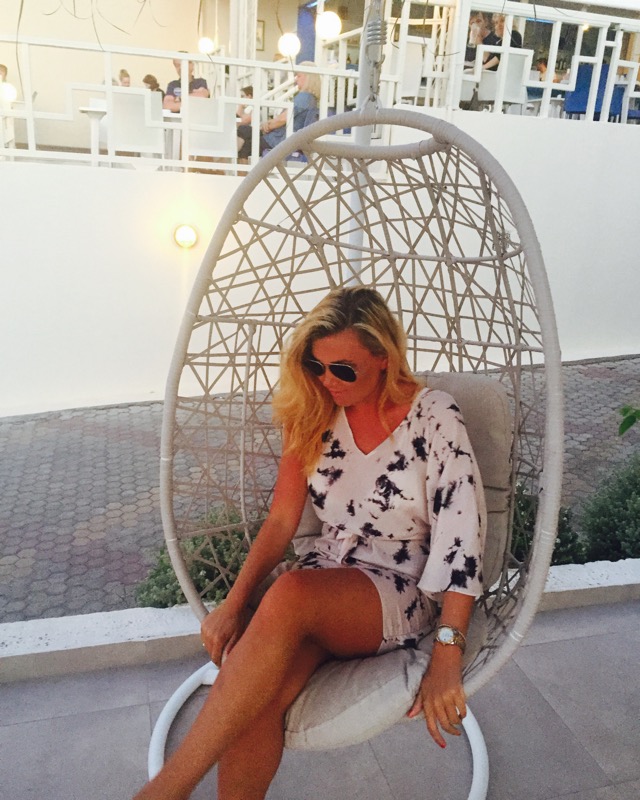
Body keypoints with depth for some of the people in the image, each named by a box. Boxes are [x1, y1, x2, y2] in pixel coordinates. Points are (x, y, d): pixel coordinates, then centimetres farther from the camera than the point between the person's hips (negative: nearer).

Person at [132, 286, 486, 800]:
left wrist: (446, 659, -21)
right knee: (258, 698, -29)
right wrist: (235, 604, -8)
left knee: (291, 595, -36)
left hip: (403, 597, -3)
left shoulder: (434, 418, -9)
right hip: (326, 581, 4)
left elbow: (461, 539, -15)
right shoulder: (316, 415, 4)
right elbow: (281, 521, 4)